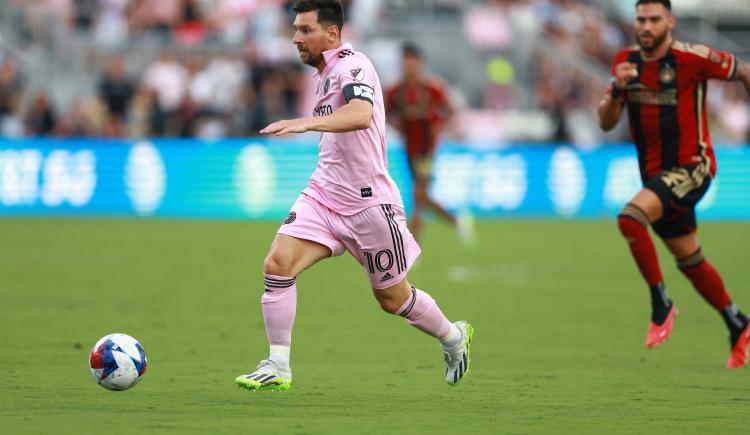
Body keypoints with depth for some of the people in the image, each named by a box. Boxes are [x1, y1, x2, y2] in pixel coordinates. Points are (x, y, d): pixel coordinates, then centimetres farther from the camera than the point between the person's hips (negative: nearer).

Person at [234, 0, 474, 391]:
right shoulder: (325, 73, 12)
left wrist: (306, 123, -52)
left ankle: (454, 338, 36)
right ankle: (277, 369, -10)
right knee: (278, 264, -15)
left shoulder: (352, 65, -17)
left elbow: (361, 115, -38)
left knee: (393, 299, 7)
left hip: (368, 203, -8)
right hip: (323, 194, 8)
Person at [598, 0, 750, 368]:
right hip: (654, 173, 7)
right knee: (690, 262, 15)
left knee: (631, 218, -28)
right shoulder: (626, 61, 2)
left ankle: (661, 305, -16)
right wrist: (617, 89, -18)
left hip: (691, 168, -7)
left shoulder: (691, 58, -15)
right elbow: (606, 123, 0)